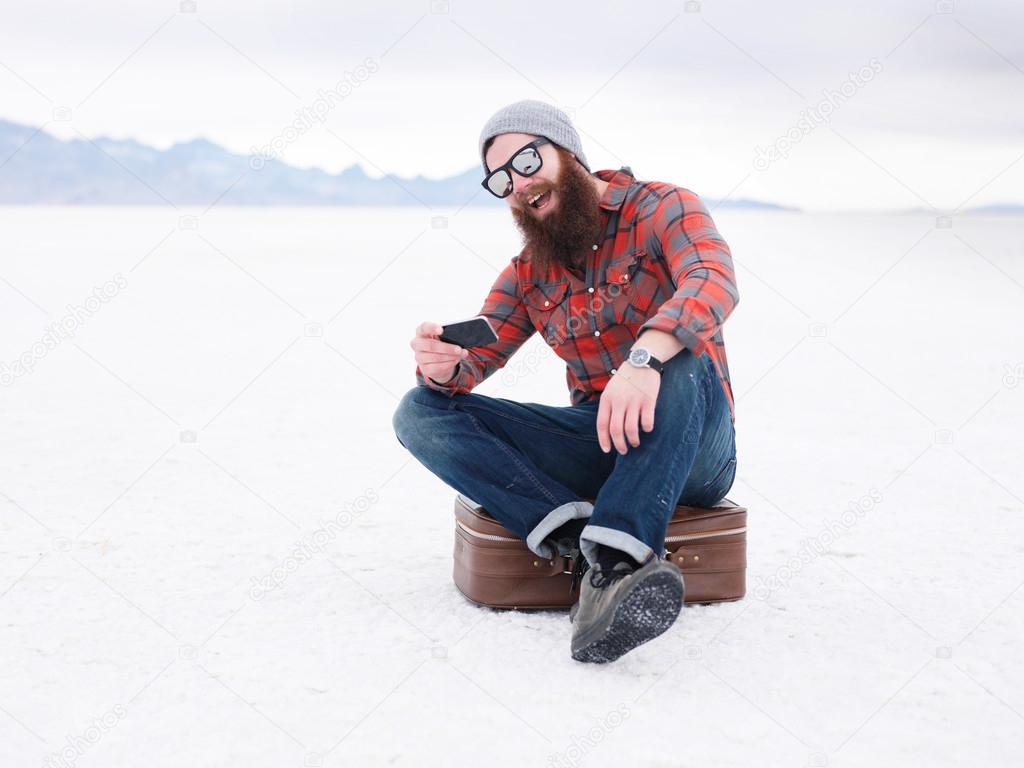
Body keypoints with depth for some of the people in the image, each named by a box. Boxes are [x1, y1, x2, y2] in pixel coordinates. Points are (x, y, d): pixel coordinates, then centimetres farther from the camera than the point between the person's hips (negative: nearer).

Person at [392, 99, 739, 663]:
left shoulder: (662, 208, -3)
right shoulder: (527, 273, 13)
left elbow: (713, 281, -24)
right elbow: (473, 360, 6)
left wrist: (645, 356, -44)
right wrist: (441, 366, -20)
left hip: (690, 448, -4)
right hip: (597, 445, 5)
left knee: (679, 359, -37)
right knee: (420, 412, -11)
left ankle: (612, 561, -45)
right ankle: (583, 541, -30)